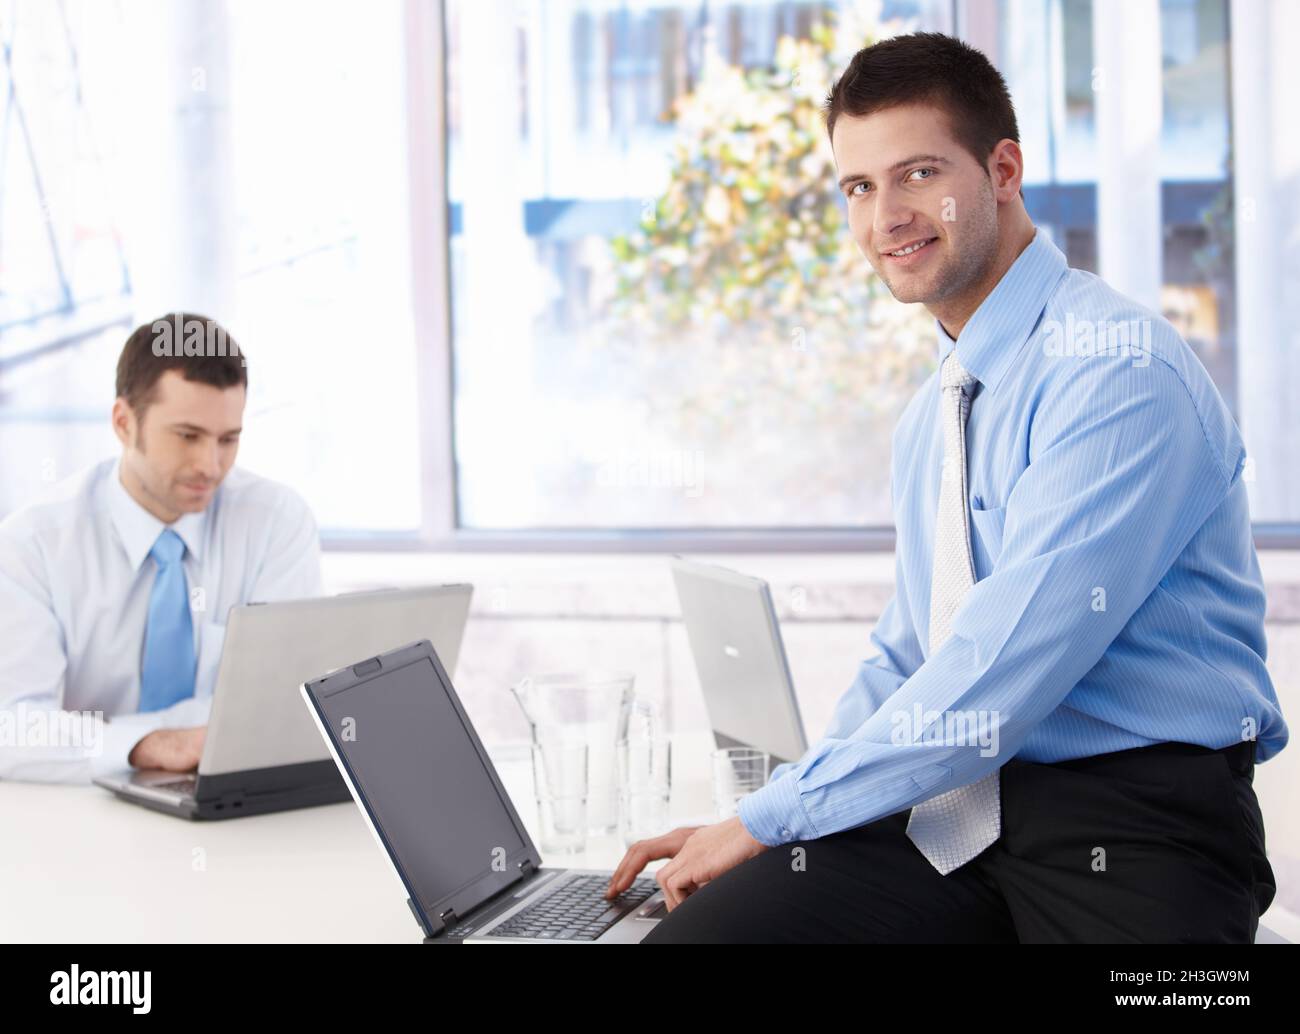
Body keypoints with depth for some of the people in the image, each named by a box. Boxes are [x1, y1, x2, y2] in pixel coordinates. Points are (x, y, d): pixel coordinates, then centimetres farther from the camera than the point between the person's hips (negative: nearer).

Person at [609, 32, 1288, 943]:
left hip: (1130, 824, -6)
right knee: (696, 929, -16)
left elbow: (1007, 669, -19)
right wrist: (763, 823, 6)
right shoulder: (931, 415, 18)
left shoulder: (1117, 369, -12)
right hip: (955, 811, 6)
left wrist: (774, 817, -11)